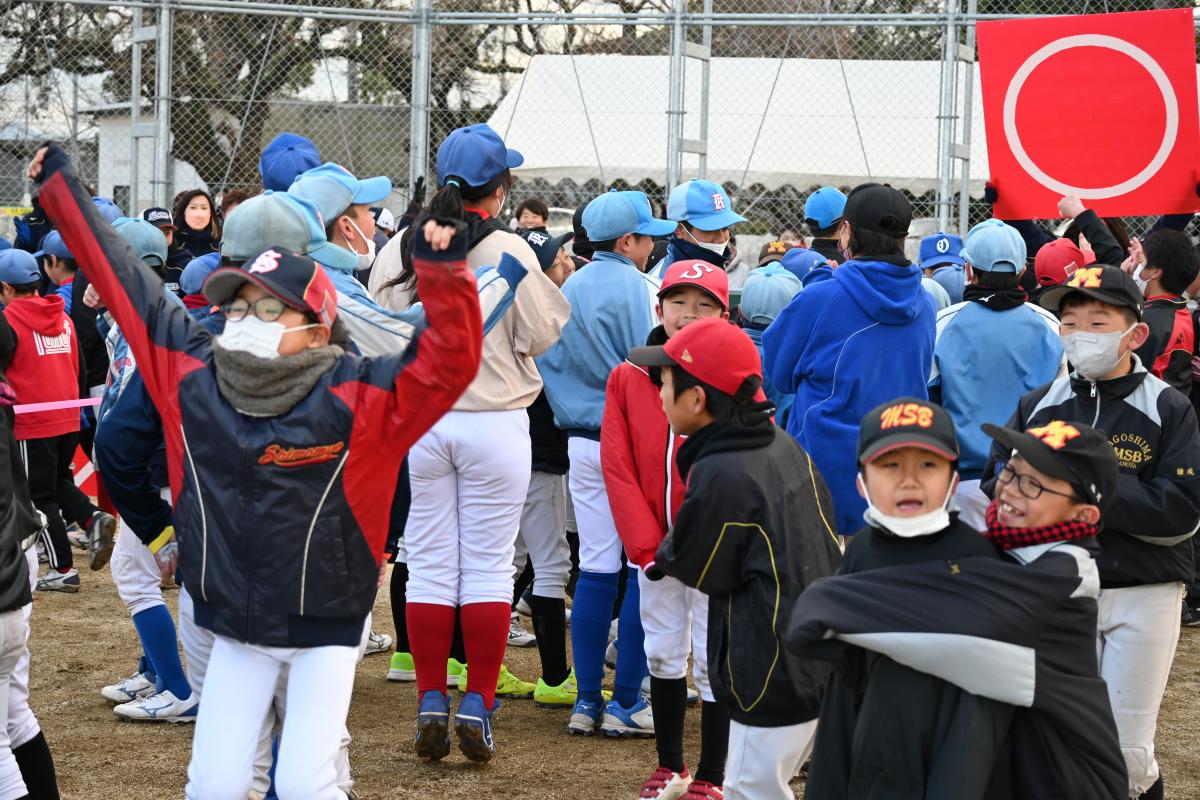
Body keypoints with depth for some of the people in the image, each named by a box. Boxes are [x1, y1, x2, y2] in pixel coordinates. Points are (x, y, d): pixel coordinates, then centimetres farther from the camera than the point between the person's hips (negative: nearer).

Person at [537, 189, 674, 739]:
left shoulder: (567, 292, 11)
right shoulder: (638, 289, -11)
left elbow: (547, 364, 13)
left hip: (582, 441, 7)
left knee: (596, 568, 9)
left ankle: (587, 702, 9)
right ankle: (626, 702, 0)